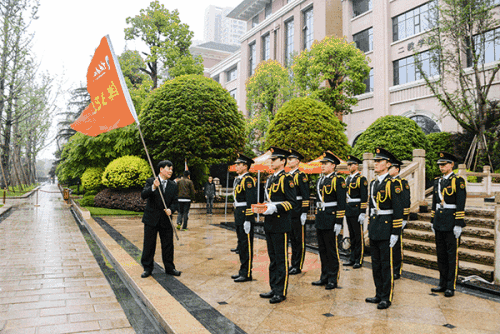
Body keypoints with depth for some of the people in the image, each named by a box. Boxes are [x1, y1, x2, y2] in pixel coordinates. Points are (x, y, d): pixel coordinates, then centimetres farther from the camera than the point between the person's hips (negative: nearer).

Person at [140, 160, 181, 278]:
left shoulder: (173, 185, 8)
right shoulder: (150, 181, -2)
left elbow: (174, 202, 5)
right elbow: (143, 195, -18)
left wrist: (171, 209, -16)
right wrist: (153, 188, -35)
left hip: (166, 220, 3)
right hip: (151, 219, -2)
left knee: (168, 245, 8)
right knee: (149, 245, 6)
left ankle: (169, 268, 21)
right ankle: (147, 268, 20)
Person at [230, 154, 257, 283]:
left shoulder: (248, 180, -14)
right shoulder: (238, 179, 16)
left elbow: (251, 201, -19)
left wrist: (248, 220, -22)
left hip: (245, 216, -10)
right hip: (238, 216, 10)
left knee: (246, 244, -3)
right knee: (241, 243, 15)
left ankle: (247, 274, 5)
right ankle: (242, 271, 25)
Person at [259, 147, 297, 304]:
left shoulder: (287, 178, -10)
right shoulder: (270, 179, 15)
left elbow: (292, 202, -15)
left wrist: (275, 208, -23)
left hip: (281, 224, -8)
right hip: (269, 224, 8)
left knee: (281, 258, 0)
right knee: (272, 257, 15)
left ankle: (281, 292, 10)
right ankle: (274, 289, 26)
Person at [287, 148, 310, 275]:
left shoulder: (301, 176, -9)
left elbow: (305, 196, -14)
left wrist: (304, 213, -18)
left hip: (298, 213, -8)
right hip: (289, 213, 8)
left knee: (299, 240, 1)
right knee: (292, 239, 14)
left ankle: (298, 267, 8)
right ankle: (293, 264, 23)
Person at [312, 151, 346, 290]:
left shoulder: (338, 180, -9)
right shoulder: (320, 181, 14)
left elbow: (341, 204, -13)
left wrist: (339, 222, -16)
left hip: (331, 219, -7)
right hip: (320, 219, 8)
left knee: (332, 251, 1)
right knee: (322, 250, 13)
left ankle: (333, 279, 11)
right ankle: (324, 277, 23)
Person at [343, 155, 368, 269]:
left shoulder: (361, 179, -9)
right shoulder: (348, 179, 14)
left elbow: (364, 198, -14)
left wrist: (362, 213, -18)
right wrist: (343, 210, 18)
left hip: (356, 211, -8)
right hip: (348, 211, 8)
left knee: (359, 236, 0)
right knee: (352, 236, 13)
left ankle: (359, 260, 8)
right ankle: (352, 259, 21)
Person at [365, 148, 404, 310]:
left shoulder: (392, 184, -11)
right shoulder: (373, 183, 12)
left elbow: (398, 210, -13)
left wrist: (395, 232, -16)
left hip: (386, 228, -7)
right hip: (374, 229, 8)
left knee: (386, 264, 1)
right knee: (376, 264, 13)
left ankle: (387, 298, 12)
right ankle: (379, 294, 25)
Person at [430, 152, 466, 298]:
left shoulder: (458, 181, -8)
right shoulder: (437, 181, 12)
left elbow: (461, 205, -12)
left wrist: (458, 225, -16)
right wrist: (433, 221, 16)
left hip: (451, 222, -7)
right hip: (439, 222, 7)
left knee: (452, 255, 1)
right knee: (441, 254, 12)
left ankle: (451, 287, 9)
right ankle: (443, 284, 23)